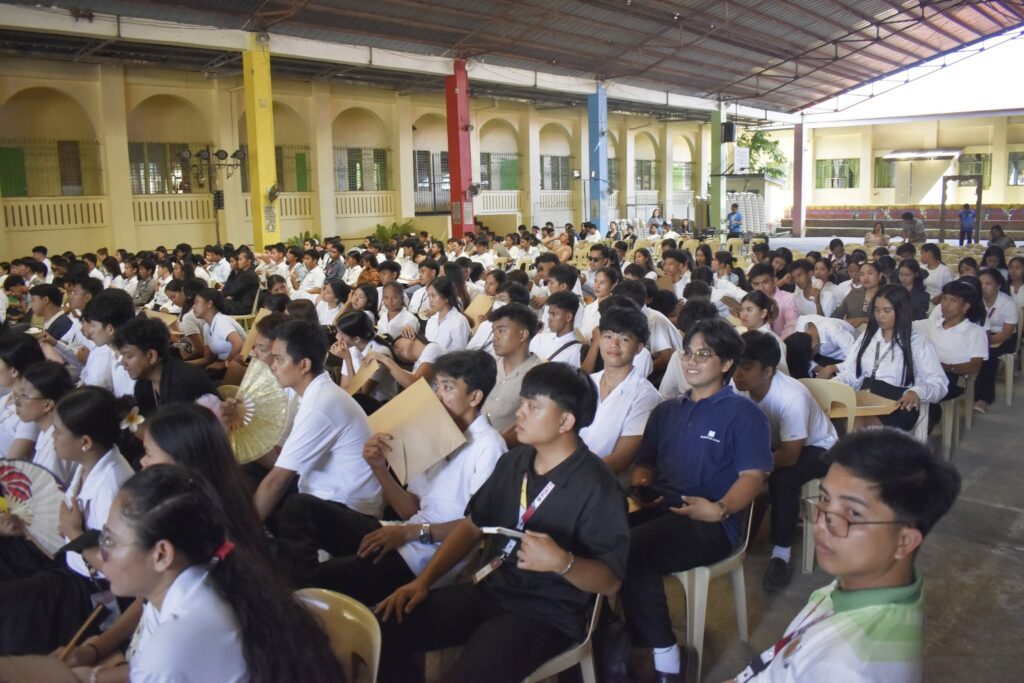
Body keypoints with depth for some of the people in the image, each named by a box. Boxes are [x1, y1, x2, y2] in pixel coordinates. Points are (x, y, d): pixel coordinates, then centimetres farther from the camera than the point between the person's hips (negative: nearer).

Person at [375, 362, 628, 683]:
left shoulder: (596, 487, -17)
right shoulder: (513, 461, 5)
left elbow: (610, 580, -15)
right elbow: (472, 525, 13)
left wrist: (562, 562, -34)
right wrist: (423, 580, 4)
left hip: (547, 616, -6)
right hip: (487, 591, 7)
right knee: (382, 629, -8)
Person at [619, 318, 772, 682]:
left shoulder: (743, 413, 3)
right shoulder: (665, 411, 23)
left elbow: (753, 476, -6)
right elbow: (645, 463, 25)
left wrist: (720, 510, -24)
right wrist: (639, 487, 2)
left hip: (711, 524, -6)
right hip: (660, 510, 6)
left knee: (630, 552, -31)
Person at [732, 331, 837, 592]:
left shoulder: (792, 398, -35)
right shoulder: (741, 388, -19)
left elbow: (789, 456, -31)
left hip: (817, 448, -5)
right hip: (775, 442, 5)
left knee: (783, 479, -33)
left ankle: (781, 555, -18)